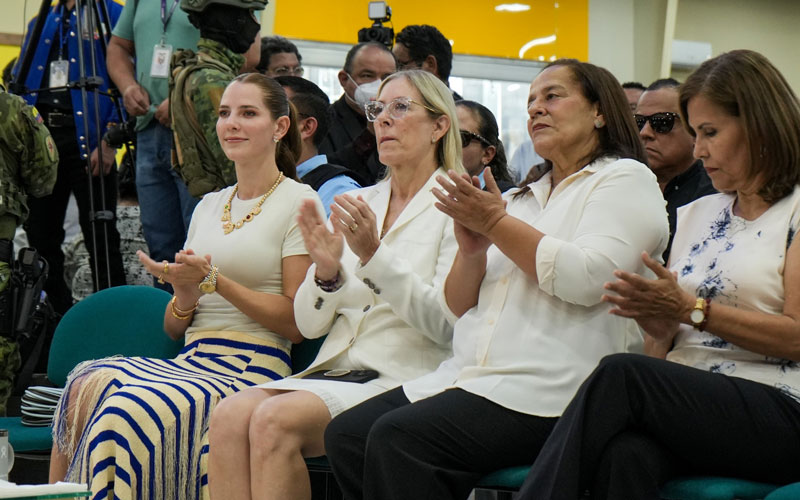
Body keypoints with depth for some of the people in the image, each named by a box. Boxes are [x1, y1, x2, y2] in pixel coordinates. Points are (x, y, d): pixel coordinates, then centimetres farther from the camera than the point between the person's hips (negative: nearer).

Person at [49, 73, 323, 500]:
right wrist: (185, 295, -3)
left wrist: (213, 280, -12)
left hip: (253, 367, -6)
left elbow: (298, 322, -6)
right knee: (88, 386, -25)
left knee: (130, 409, -31)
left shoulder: (298, 201, 2)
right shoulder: (208, 206, 22)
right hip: (190, 362, 6)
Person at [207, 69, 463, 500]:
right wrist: (326, 272, -5)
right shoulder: (360, 202, 20)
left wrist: (373, 257, -18)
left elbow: (446, 324, -10)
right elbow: (309, 325, 16)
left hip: (403, 381, -5)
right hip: (335, 372, 6)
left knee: (276, 419, -30)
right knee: (230, 414, -24)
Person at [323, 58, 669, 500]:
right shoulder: (521, 197, 25)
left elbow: (587, 278, -15)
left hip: (549, 394, -8)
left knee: (397, 439, -27)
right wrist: (471, 250, 1)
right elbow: (460, 309, 21)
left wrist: (496, 224, -6)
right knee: (345, 435, -13)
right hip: (469, 377, 8)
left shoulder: (626, 180, 5)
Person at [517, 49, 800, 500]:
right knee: (625, 455, -33)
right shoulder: (694, 215, 25)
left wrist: (690, 309, -9)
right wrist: (658, 323, 0)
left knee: (620, 375, -31)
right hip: (687, 403, 5)